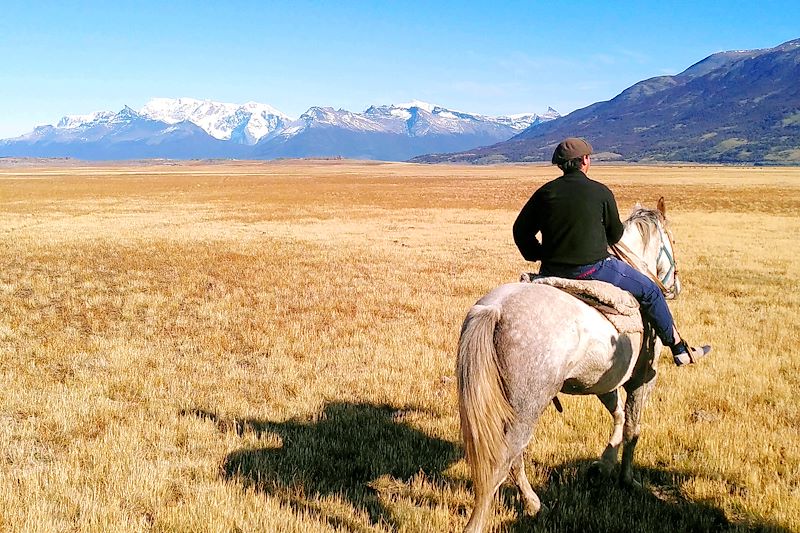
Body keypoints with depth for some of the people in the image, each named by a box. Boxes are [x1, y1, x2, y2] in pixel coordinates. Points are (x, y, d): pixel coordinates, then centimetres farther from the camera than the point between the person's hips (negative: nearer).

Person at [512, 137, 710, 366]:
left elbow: (521, 230, 6)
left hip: (552, 272, 4)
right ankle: (680, 349, 25)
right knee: (650, 291, 15)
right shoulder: (601, 192, -7)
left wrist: (539, 255, 18)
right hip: (593, 268, -3)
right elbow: (615, 235, 5)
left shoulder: (545, 192, 1)